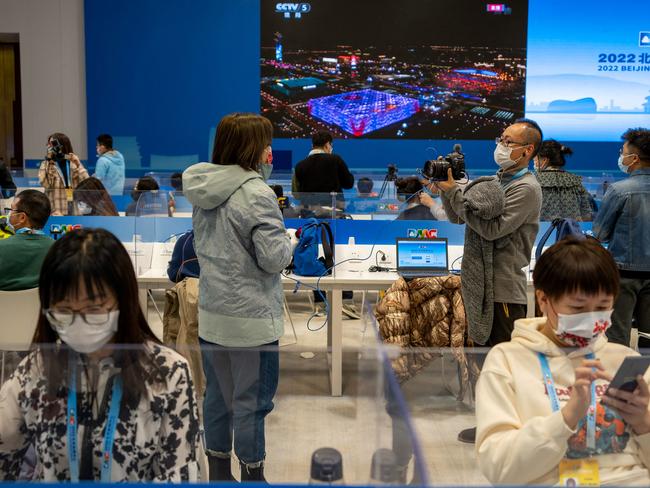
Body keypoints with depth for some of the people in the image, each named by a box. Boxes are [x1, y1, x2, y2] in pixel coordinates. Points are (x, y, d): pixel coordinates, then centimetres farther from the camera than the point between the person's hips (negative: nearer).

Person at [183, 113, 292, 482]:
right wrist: (289, 241, 1)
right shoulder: (257, 193, -18)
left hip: (212, 314, 7)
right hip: (251, 318, -7)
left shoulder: (205, 190, 5)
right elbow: (273, 258, -20)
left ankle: (219, 472, 30)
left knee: (218, 396, 17)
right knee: (252, 401, 6)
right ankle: (252, 475, 18)